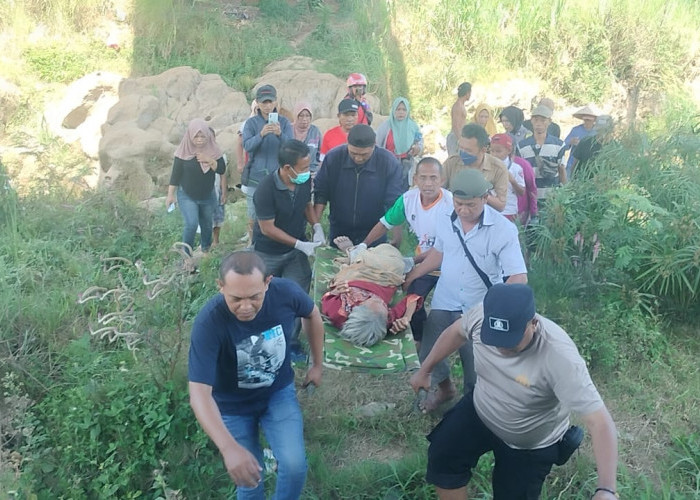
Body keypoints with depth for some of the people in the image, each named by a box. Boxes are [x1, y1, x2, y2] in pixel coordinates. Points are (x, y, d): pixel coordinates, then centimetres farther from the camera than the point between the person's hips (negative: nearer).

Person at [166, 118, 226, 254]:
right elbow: (176, 173, -9)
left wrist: (209, 160, -27)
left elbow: (222, 169, -10)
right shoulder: (184, 151, -14)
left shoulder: (213, 150, -8)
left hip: (208, 196, 3)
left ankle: (206, 249, 42)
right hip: (186, 196, -3)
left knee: (207, 224, 17)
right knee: (191, 225, -16)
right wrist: (170, 194, -8)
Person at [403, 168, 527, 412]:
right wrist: (411, 276, 14)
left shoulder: (503, 229, -19)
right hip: (443, 304, 4)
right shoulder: (446, 220, -7)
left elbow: (519, 277, -21)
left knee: (476, 367, 11)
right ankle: (444, 387, 44)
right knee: (427, 354, 14)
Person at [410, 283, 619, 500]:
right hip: (479, 411, 4)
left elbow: (599, 421, -41)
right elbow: (456, 332, -3)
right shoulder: (482, 314, -27)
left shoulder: (560, 357, -41)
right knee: (442, 457, 3)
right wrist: (424, 370, 10)